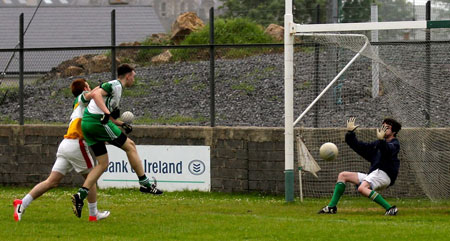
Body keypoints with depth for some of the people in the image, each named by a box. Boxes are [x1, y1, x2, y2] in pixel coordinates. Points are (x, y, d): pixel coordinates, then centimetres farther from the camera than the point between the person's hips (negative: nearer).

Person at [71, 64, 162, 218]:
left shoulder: (115, 86, 25)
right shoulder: (116, 85, -6)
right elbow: (96, 94, -23)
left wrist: (121, 124, 27)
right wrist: (106, 113, -31)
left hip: (86, 123, 10)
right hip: (97, 122, -10)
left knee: (103, 163, 9)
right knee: (130, 146, 2)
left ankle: (80, 196, -2)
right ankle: (145, 184, 7)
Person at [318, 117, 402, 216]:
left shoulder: (394, 144, 0)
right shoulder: (377, 144, 25)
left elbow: (388, 151, -24)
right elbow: (360, 147, 29)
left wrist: (381, 140, -41)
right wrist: (350, 133, 22)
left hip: (384, 174, -9)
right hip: (373, 175, 9)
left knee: (362, 188, -36)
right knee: (342, 176, 14)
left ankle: (390, 208, -36)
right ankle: (331, 207, 9)